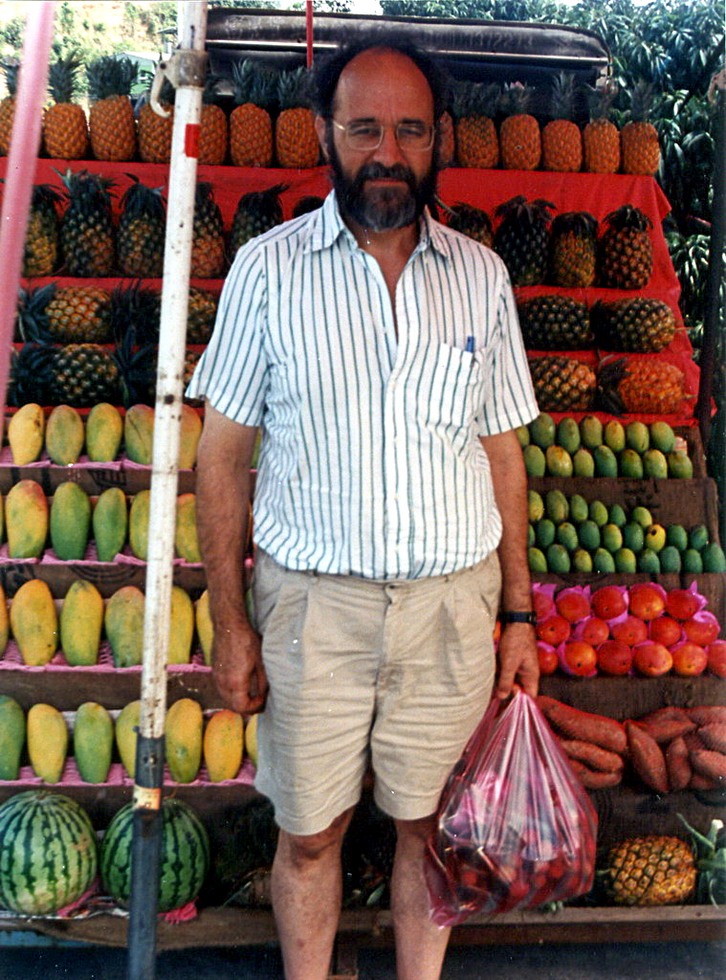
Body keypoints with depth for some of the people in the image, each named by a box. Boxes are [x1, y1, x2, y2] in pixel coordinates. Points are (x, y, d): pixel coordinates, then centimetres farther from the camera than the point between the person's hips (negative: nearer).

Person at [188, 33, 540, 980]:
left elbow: (502, 450, 8)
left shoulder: (481, 275, 3)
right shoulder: (267, 268, -3)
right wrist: (230, 624, -5)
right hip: (311, 605, -1)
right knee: (310, 834, 12)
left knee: (430, 829, 15)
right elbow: (223, 453, -2)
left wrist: (519, 613, 5)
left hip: (452, 602, 2)